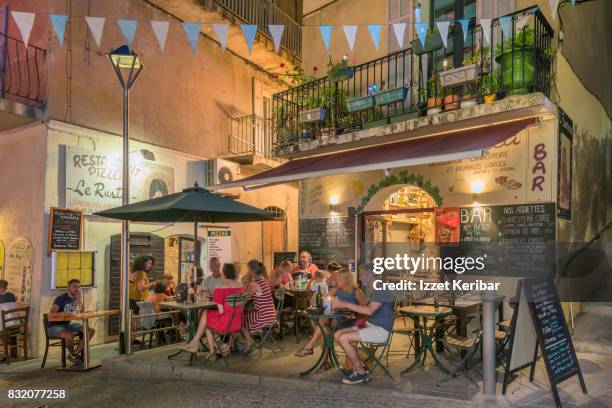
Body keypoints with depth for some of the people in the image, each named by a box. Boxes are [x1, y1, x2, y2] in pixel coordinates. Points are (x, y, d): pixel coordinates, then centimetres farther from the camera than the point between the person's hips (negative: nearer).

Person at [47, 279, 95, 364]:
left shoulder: (75, 297, 5)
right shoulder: (61, 298, -17)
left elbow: (82, 311, 0)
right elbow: (50, 315, -25)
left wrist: (79, 299, -12)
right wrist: (64, 313, -40)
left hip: (67, 324, 7)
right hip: (54, 326, -7)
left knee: (91, 330, -6)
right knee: (70, 335, -37)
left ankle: (76, 353, 0)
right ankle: (71, 354, -5)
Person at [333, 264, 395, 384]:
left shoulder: (381, 289, -16)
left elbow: (369, 310, -28)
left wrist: (345, 304, -27)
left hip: (381, 330, -10)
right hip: (371, 325, 10)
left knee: (344, 338, -22)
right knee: (337, 335, -2)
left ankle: (361, 372, -7)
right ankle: (359, 365, 6)